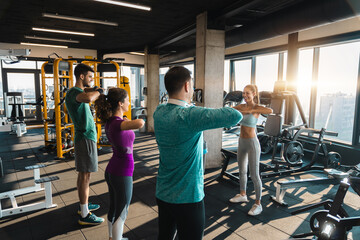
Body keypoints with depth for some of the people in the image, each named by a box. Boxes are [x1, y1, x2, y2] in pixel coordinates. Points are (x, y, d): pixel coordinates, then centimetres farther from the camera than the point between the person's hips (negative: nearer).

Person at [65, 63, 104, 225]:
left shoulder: (78, 91, 14)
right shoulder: (74, 92, -18)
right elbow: (87, 98, -41)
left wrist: (94, 90, 12)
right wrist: (98, 91, -21)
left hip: (84, 137, 10)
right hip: (85, 138, -10)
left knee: (82, 174, 17)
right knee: (85, 175, -5)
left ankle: (84, 205, 31)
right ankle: (85, 215, 4)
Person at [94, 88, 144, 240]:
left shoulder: (109, 121, 0)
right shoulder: (118, 124, -27)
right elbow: (139, 124, -47)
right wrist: (140, 121, -26)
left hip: (111, 171, 9)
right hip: (122, 176, -9)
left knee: (113, 208, 27)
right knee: (121, 215, 11)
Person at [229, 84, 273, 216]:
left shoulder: (256, 108, -14)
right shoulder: (241, 106, 4)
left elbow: (270, 111, -33)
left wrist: (251, 111, -33)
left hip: (252, 143, -7)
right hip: (242, 142, 7)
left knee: (254, 175, 0)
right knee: (242, 170, 20)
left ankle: (258, 204, 15)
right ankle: (243, 195, 40)